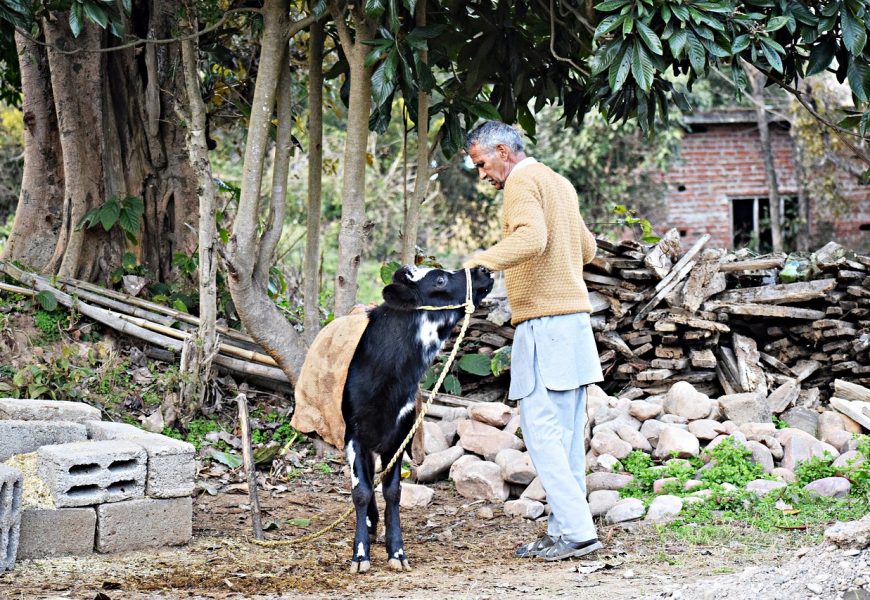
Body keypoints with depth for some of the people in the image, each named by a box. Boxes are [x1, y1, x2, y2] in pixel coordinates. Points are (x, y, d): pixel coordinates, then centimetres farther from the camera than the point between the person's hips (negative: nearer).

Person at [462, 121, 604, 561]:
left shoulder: (523, 181, -7)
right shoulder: (558, 182, 22)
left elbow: (531, 237, -27)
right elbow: (587, 249, 29)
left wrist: (482, 261, -36)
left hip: (545, 322, -10)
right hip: (574, 316, 10)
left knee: (541, 430, -10)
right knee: (566, 433, 8)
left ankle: (576, 530, -14)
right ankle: (563, 530, 10)